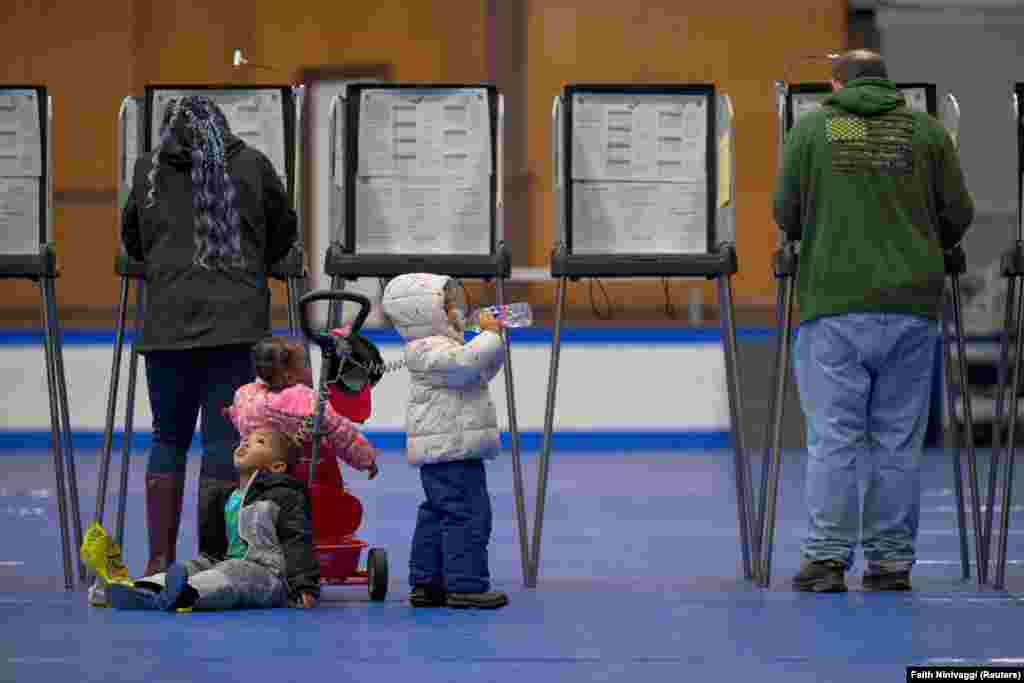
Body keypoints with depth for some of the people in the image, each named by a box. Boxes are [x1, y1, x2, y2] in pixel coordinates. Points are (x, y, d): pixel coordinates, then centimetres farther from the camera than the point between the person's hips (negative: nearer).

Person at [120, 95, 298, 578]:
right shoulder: (251, 165, 8)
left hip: (168, 322, 1)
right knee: (223, 439, 1)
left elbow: (132, 240, 22)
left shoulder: (149, 171, 10)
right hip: (237, 321, -1)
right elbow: (284, 231, 19)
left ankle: (159, 561, 9)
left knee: (168, 439, 12)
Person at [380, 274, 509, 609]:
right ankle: (465, 585, -10)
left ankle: (427, 584, 19)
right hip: (451, 452, -12)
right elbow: (466, 363, -33)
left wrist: (494, 337, 17)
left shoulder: (438, 347, 20)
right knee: (467, 516, -11)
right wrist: (489, 335, -21)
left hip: (442, 453, 12)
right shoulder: (429, 350, -15)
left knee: (436, 516, 14)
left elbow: (482, 370, 29)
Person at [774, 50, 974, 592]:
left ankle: (827, 557, -4)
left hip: (834, 303, -1)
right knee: (898, 440, 7)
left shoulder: (811, 129, 4)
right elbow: (958, 216, 7)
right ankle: (891, 562, 9)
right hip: (911, 304, 1)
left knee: (833, 437, 1)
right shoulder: (927, 131, 7)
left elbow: (786, 215, 8)